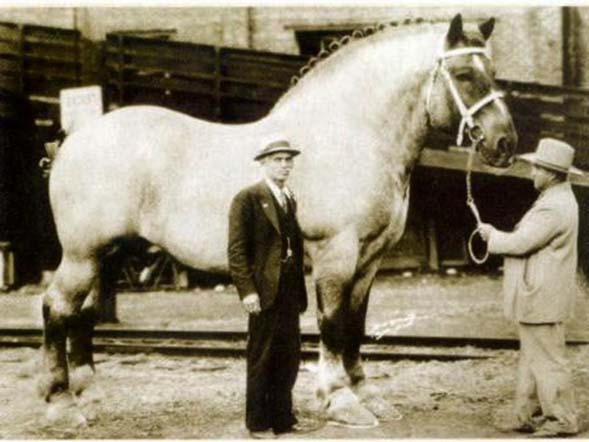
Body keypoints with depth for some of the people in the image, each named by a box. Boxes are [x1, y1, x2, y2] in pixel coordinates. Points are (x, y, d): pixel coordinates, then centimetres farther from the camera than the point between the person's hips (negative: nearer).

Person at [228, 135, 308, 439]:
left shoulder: (290, 200, 16)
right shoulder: (248, 199, -7)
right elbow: (236, 250, -12)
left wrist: (301, 289, 11)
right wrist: (247, 290, -18)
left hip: (290, 291, 7)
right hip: (264, 290, -7)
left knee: (289, 357, 11)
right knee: (261, 359, 2)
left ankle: (283, 419, 22)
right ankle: (258, 424, 12)